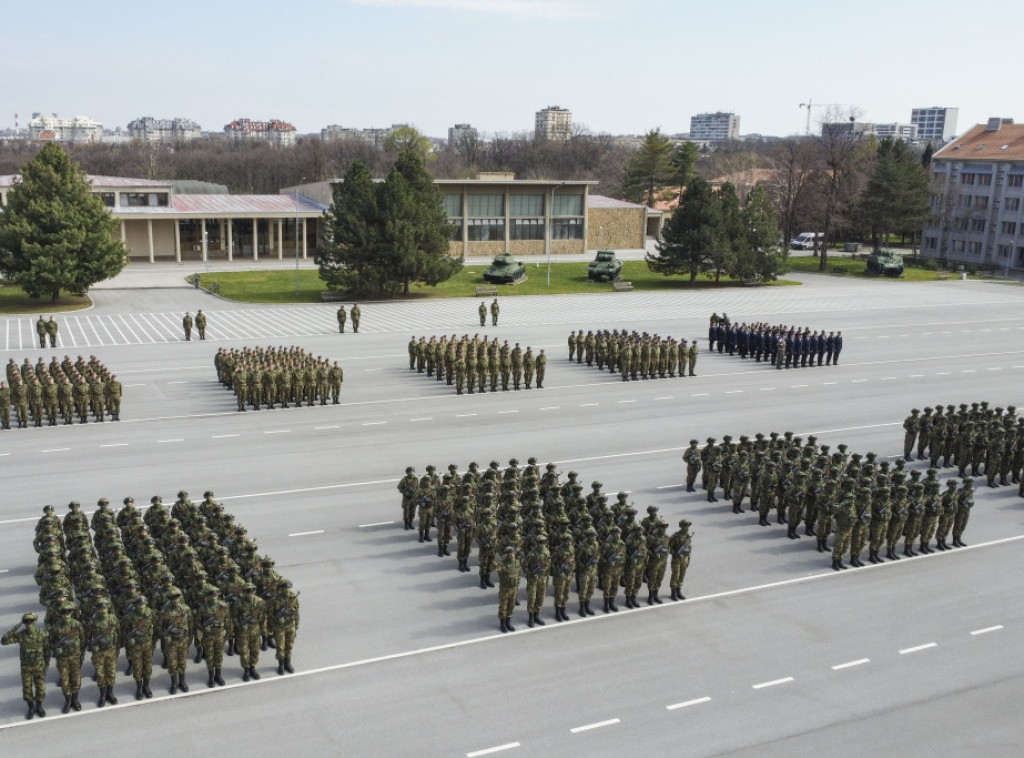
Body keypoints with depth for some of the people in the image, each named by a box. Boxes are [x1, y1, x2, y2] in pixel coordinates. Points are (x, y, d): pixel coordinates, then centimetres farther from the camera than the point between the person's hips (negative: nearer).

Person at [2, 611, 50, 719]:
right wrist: (13, 630, -38)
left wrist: (47, 664, -1)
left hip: (39, 666, 0)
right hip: (25, 667, 0)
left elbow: (47, 649, -5)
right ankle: (31, 708, 32)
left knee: (40, 687, 8)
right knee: (27, 688, 10)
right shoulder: (20, 635, -19)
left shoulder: (42, 634, -18)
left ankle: (39, 707, 32)